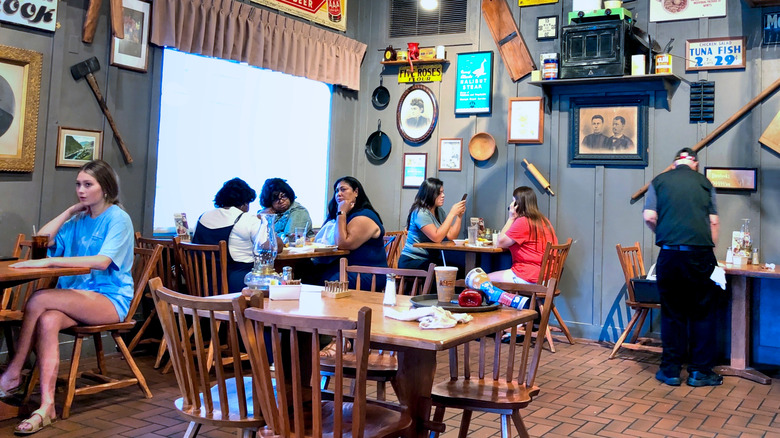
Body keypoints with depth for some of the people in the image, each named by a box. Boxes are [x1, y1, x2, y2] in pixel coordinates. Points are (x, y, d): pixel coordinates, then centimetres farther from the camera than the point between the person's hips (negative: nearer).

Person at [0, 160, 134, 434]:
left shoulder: (118, 219, -5)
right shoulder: (79, 221, 18)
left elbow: (102, 261, -20)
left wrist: (50, 261, -26)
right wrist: (71, 211, 7)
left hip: (110, 299, -6)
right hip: (79, 298, 6)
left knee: (39, 299, -27)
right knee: (47, 321, -29)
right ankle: (46, 406, -33)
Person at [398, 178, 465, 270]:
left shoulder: (439, 211, 13)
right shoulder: (420, 213, -13)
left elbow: (451, 236, 5)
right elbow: (436, 238, -23)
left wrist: (459, 216, -5)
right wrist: (452, 213, -20)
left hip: (430, 259, 8)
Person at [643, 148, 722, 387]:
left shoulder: (659, 181, 8)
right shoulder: (704, 182, 9)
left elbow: (649, 217, 0)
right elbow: (714, 221, 6)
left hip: (669, 254, 0)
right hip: (701, 254, 0)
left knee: (672, 313, 9)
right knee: (702, 313, 10)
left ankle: (671, 370, 13)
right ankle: (700, 371, 13)